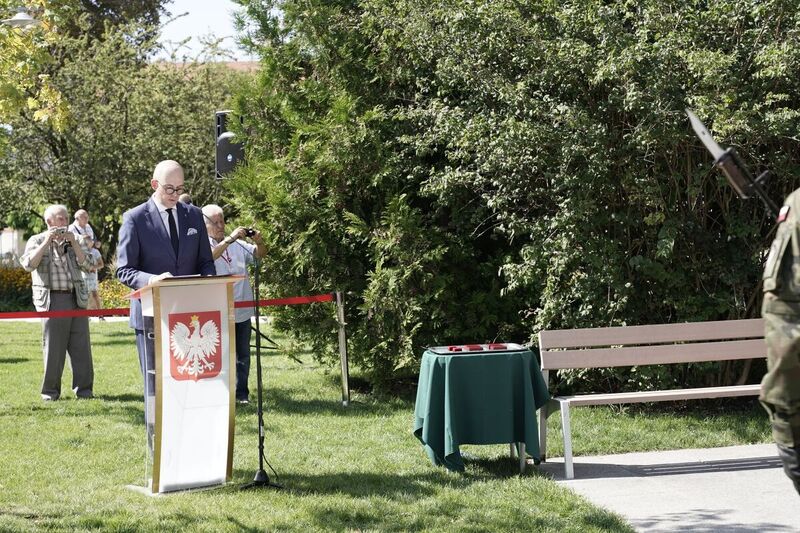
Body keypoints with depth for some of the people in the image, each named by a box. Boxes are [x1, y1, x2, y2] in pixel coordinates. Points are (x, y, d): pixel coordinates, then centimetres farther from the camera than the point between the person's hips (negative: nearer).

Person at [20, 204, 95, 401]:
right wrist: (47, 242, -11)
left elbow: (88, 265, 5)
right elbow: (29, 265, -10)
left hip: (76, 298, 3)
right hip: (52, 300, -3)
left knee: (81, 347, 0)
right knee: (53, 347, -2)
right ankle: (50, 391, 6)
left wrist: (73, 243, -3)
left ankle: (83, 388, 5)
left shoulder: (74, 241, 17)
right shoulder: (37, 241, 7)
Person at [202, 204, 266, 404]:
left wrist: (259, 242, -16)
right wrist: (229, 240, -33)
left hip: (242, 311, 5)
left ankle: (241, 393, 19)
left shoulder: (237, 244, 11)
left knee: (242, 354, 11)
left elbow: (259, 254, 6)